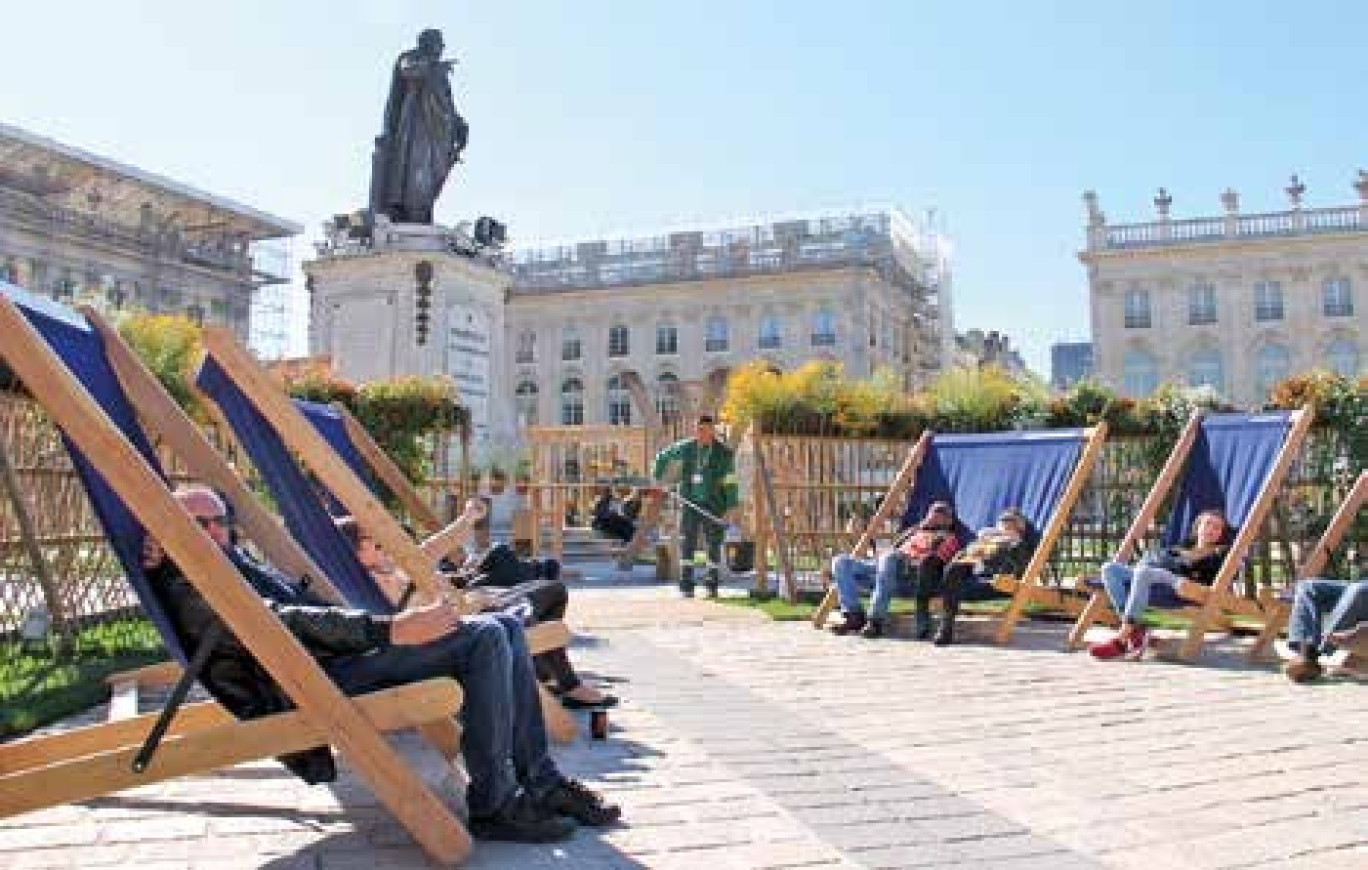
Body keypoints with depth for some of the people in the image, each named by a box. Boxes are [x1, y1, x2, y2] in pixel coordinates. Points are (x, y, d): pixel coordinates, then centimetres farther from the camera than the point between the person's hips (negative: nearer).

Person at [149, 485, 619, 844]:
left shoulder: (232, 560, 24)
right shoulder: (189, 591, -7)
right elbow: (283, 624, -22)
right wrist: (389, 629, -28)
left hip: (351, 652, 10)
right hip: (324, 680, -10)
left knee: (506, 627, 1)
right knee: (484, 639, -24)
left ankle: (540, 781, 3)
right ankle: (493, 807, -17)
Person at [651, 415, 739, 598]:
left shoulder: (724, 453, -5)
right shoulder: (686, 447, 2)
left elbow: (730, 482, -8)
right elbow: (663, 456, 18)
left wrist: (731, 507, -15)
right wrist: (656, 477, 17)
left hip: (713, 505, -2)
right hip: (690, 504, 2)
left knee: (713, 546, 4)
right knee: (687, 544, -5)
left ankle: (712, 586, 17)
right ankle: (686, 587, -3)